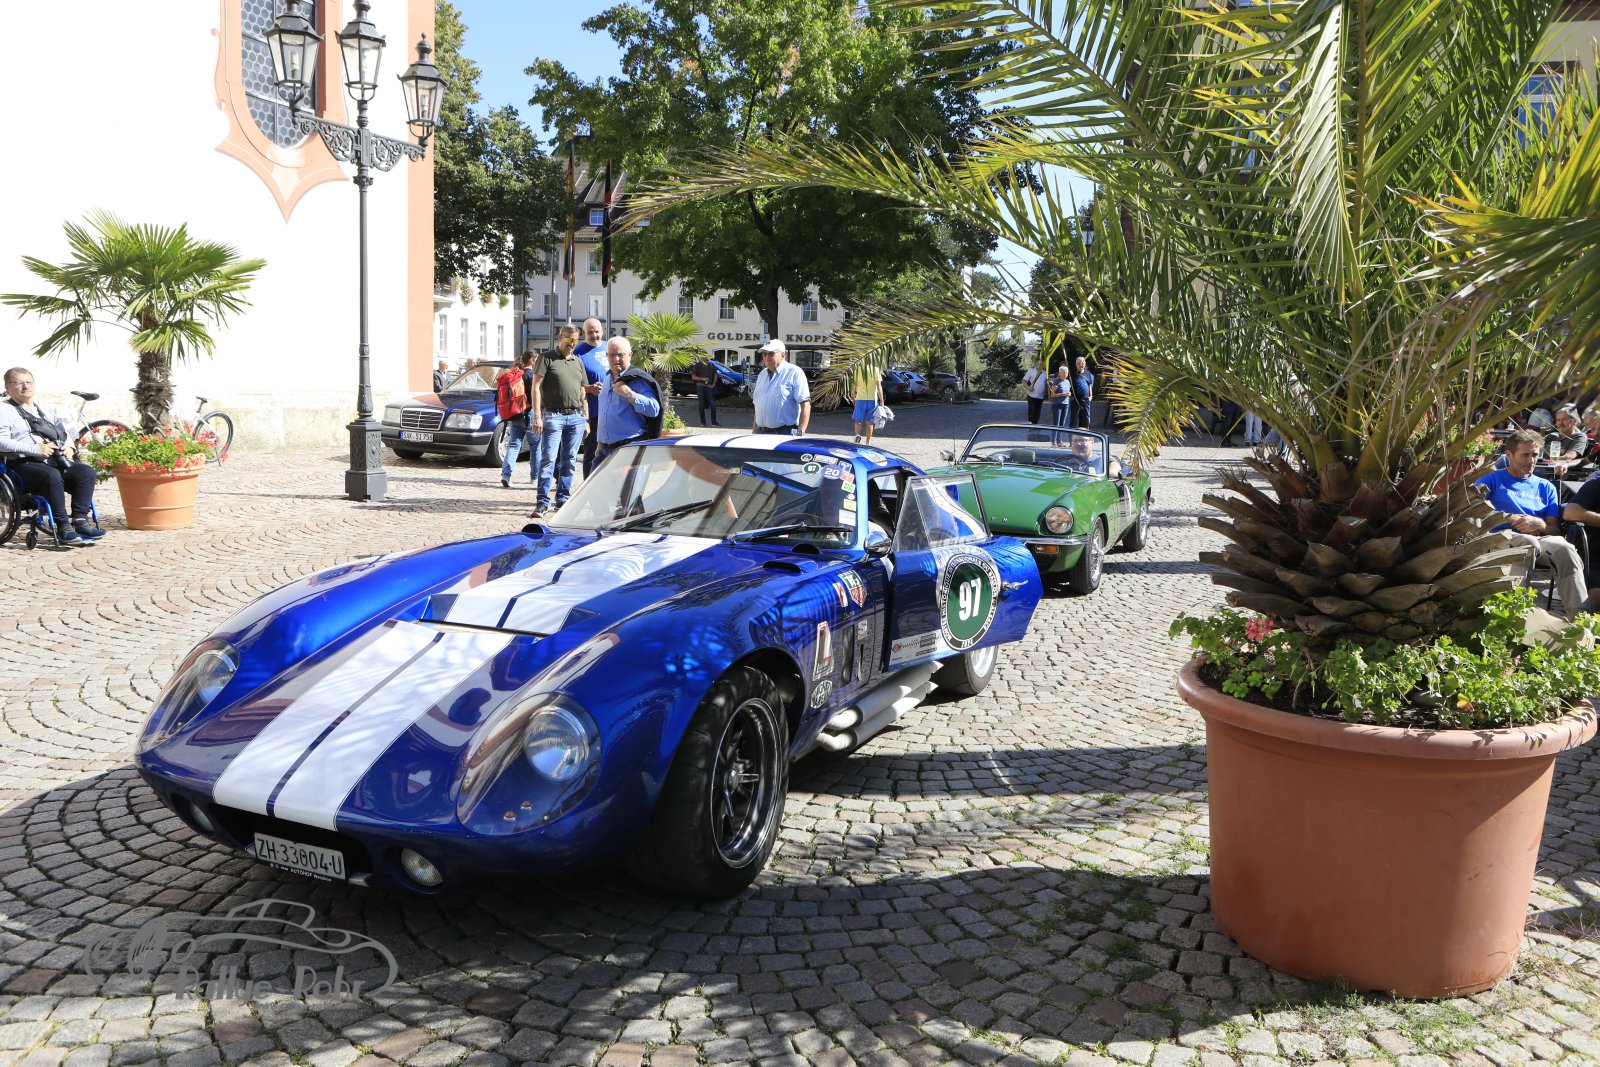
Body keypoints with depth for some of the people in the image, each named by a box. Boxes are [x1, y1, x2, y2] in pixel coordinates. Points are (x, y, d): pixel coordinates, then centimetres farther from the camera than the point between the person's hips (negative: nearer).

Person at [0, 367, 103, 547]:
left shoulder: (46, 409, 29)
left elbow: (68, 427, 26)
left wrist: (69, 447, 3)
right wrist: (36, 449, -18)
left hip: (56, 461, 6)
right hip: (25, 464, -6)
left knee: (87, 472, -22)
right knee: (52, 476, -37)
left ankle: (79, 520, -24)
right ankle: (63, 526, -35)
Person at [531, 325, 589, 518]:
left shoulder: (578, 362, 18)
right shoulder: (547, 359, 2)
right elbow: (535, 388, -4)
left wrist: (586, 419, 15)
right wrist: (537, 416, -13)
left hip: (576, 417, 5)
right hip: (553, 416, -5)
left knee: (569, 460, 6)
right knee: (548, 459, -9)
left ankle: (563, 498, 14)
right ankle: (543, 502, -10)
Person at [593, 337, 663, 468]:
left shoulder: (638, 380, -9)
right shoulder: (607, 379, 17)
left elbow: (654, 409, -22)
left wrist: (628, 393, -22)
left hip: (630, 450, -8)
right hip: (605, 449, 8)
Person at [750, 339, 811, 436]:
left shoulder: (794, 373, -5)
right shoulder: (762, 374, 19)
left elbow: (805, 404, -12)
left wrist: (800, 432, -20)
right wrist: (754, 431, 17)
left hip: (786, 433, -7)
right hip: (761, 433, 7)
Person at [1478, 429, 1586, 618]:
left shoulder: (1545, 487, 30)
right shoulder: (1492, 480, 20)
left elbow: (1555, 530, 21)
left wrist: (1538, 524, -4)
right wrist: (1510, 519, -6)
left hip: (1540, 538, 3)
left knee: (1564, 547, -33)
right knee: (1529, 543, -39)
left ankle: (1580, 617, -43)